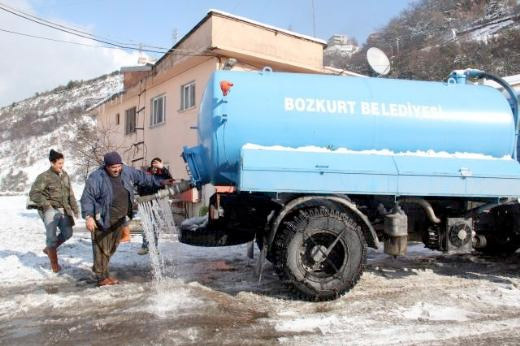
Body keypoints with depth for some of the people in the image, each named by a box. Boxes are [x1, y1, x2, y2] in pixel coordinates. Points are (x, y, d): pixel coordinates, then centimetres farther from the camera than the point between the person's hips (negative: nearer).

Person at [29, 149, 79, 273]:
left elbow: (70, 194, 15)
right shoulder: (44, 177, -10)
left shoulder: (65, 175, 9)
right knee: (52, 236, -3)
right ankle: (54, 263, 14)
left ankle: (49, 248, 35)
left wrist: (75, 209, 14)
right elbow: (33, 193, -11)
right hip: (50, 210, -6)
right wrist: (45, 203, -19)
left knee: (67, 233, 9)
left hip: (63, 210, 6)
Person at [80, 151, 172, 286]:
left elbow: (142, 177, 13)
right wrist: (88, 216, -25)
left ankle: (98, 267, 38)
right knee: (102, 248, 0)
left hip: (120, 219, 7)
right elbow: (87, 198, -16)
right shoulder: (96, 177, -17)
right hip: (103, 220, -6)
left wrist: (160, 182, 15)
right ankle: (102, 277, 13)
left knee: (113, 247, 17)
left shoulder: (127, 172, 0)